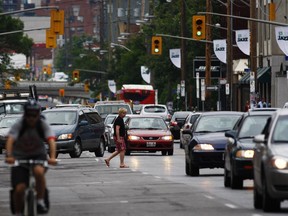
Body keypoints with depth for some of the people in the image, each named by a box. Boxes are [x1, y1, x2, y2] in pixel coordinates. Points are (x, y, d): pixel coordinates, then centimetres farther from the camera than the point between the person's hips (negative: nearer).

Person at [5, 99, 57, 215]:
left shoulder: (43, 125, -13)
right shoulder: (18, 125, -16)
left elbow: (51, 140, -27)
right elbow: (10, 140, -29)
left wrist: (52, 157, -44)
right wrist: (9, 156, -48)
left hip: (38, 155, 0)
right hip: (20, 157, 0)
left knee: (39, 171, -35)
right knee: (19, 189, -15)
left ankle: (40, 202, -18)